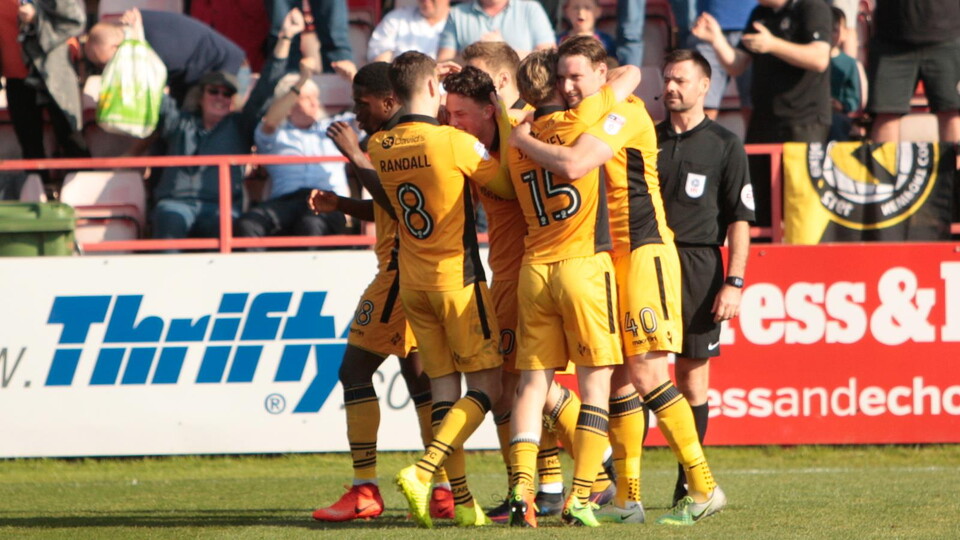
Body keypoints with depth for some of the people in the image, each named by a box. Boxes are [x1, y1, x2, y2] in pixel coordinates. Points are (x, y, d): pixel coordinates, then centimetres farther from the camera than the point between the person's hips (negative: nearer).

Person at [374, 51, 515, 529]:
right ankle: (422, 472, -18)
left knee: (444, 387, 8)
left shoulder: (379, 146, 2)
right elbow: (507, 187, -2)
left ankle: (462, 501, 3)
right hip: (456, 275, -6)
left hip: (411, 280, 6)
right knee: (486, 384, 0)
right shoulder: (455, 142, -15)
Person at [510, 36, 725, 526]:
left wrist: (520, 138, -13)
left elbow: (572, 165, -25)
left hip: (643, 252, -9)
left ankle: (704, 487, -12)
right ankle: (627, 499, 9)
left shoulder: (625, 113, -13)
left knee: (646, 374, -15)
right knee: (618, 380, 7)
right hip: (605, 260, 9)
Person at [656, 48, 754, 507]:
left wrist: (734, 282, -7)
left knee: (692, 376, 2)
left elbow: (739, 219, 2)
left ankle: (690, 482, 9)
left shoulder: (724, 145, 4)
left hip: (698, 266, -2)